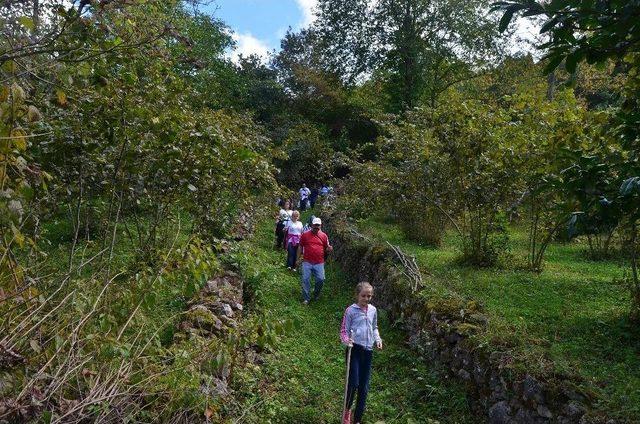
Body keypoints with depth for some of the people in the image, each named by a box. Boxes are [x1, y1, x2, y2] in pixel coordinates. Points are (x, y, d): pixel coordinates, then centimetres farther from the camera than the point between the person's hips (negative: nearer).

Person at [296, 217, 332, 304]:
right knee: (306, 280, 0)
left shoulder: (324, 236, 6)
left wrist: (329, 249, -11)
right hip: (307, 262, -1)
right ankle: (306, 298, 14)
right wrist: (298, 258, 4)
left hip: (319, 263, 1)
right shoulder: (305, 235, 2)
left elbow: (326, 249, 13)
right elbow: (300, 247, 7)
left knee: (321, 280, -1)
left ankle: (316, 295, 26)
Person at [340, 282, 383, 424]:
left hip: (368, 350, 5)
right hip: (354, 349, -4)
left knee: (364, 387, 8)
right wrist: (347, 340, -24)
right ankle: (347, 410, 17)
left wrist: (377, 339, 5)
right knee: (354, 383, -13)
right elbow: (344, 331, -4)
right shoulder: (351, 310, -6)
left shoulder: (373, 310, 8)